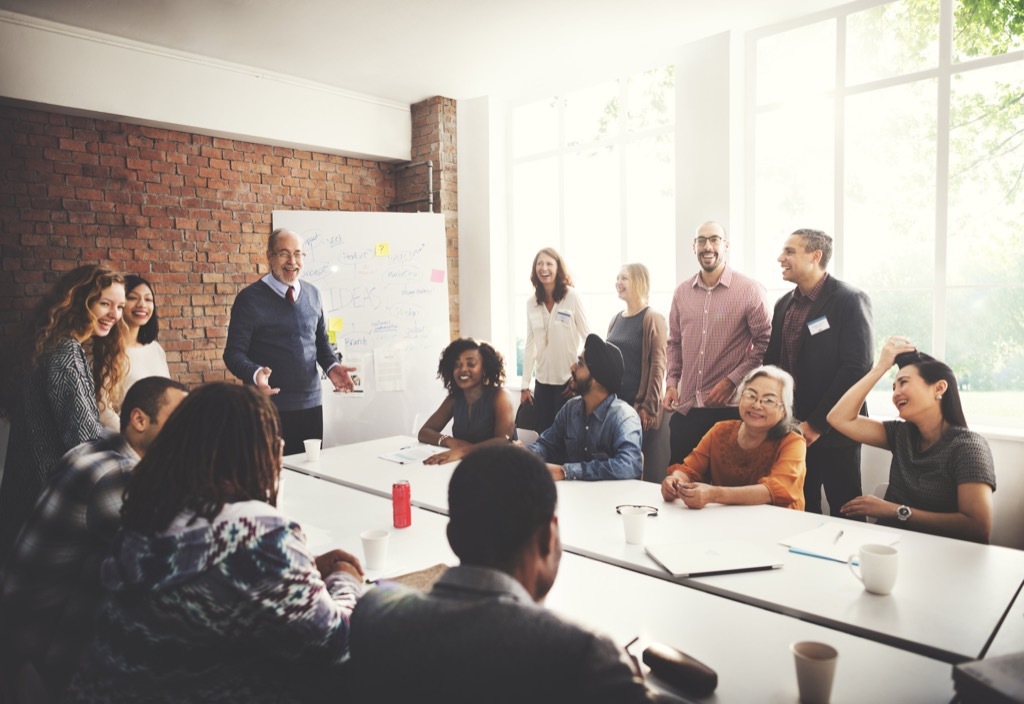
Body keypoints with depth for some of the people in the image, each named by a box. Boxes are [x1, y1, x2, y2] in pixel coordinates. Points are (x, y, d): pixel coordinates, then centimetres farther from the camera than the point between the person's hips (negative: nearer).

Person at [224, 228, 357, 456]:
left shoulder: (312, 294, 8)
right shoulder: (249, 298, -6)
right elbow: (234, 353, -7)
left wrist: (331, 366, -2)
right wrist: (255, 373, -27)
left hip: (312, 404, 4)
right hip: (270, 408, -4)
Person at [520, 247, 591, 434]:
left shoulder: (571, 297, -8)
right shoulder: (531, 303, 4)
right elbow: (530, 346, 8)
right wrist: (525, 385, 5)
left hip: (568, 381, -4)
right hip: (542, 381, 4)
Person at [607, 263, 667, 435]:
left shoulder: (652, 319, -8)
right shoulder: (616, 319, 11)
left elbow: (658, 366, -13)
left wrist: (650, 408, -17)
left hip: (638, 404, -6)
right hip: (613, 401, 6)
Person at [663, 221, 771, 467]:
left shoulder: (750, 290, -5)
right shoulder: (682, 292, 9)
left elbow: (765, 343, -6)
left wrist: (732, 380, -13)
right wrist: (671, 382, 4)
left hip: (730, 408, -4)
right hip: (685, 408, 4)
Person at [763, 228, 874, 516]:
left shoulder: (849, 300, -9)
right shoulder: (784, 304, 12)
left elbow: (857, 368, -16)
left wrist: (816, 424, -16)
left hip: (833, 431, -6)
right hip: (792, 430, 6)